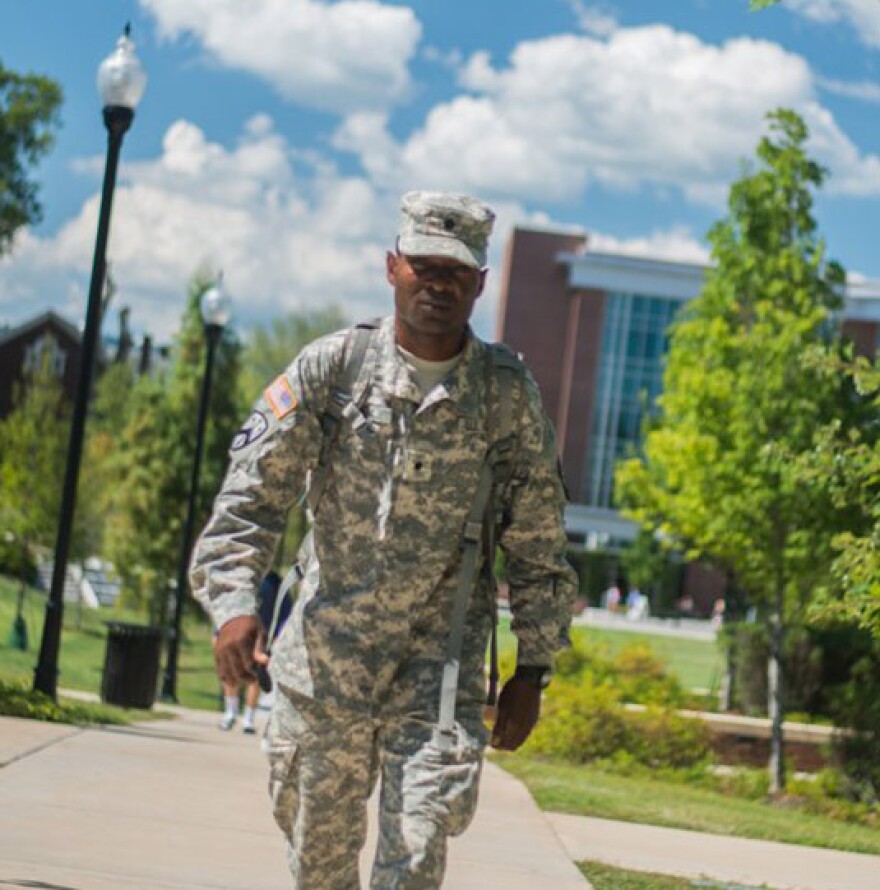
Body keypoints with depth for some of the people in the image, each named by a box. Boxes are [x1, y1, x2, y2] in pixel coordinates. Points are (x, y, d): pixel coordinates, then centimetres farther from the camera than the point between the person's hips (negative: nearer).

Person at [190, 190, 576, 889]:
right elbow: (252, 494, -5)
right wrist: (234, 602, -20)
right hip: (324, 657, 1)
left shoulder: (509, 392, -1)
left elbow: (538, 544, 5)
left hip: (440, 665, -1)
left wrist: (532, 669, 3)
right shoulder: (328, 369, -2)